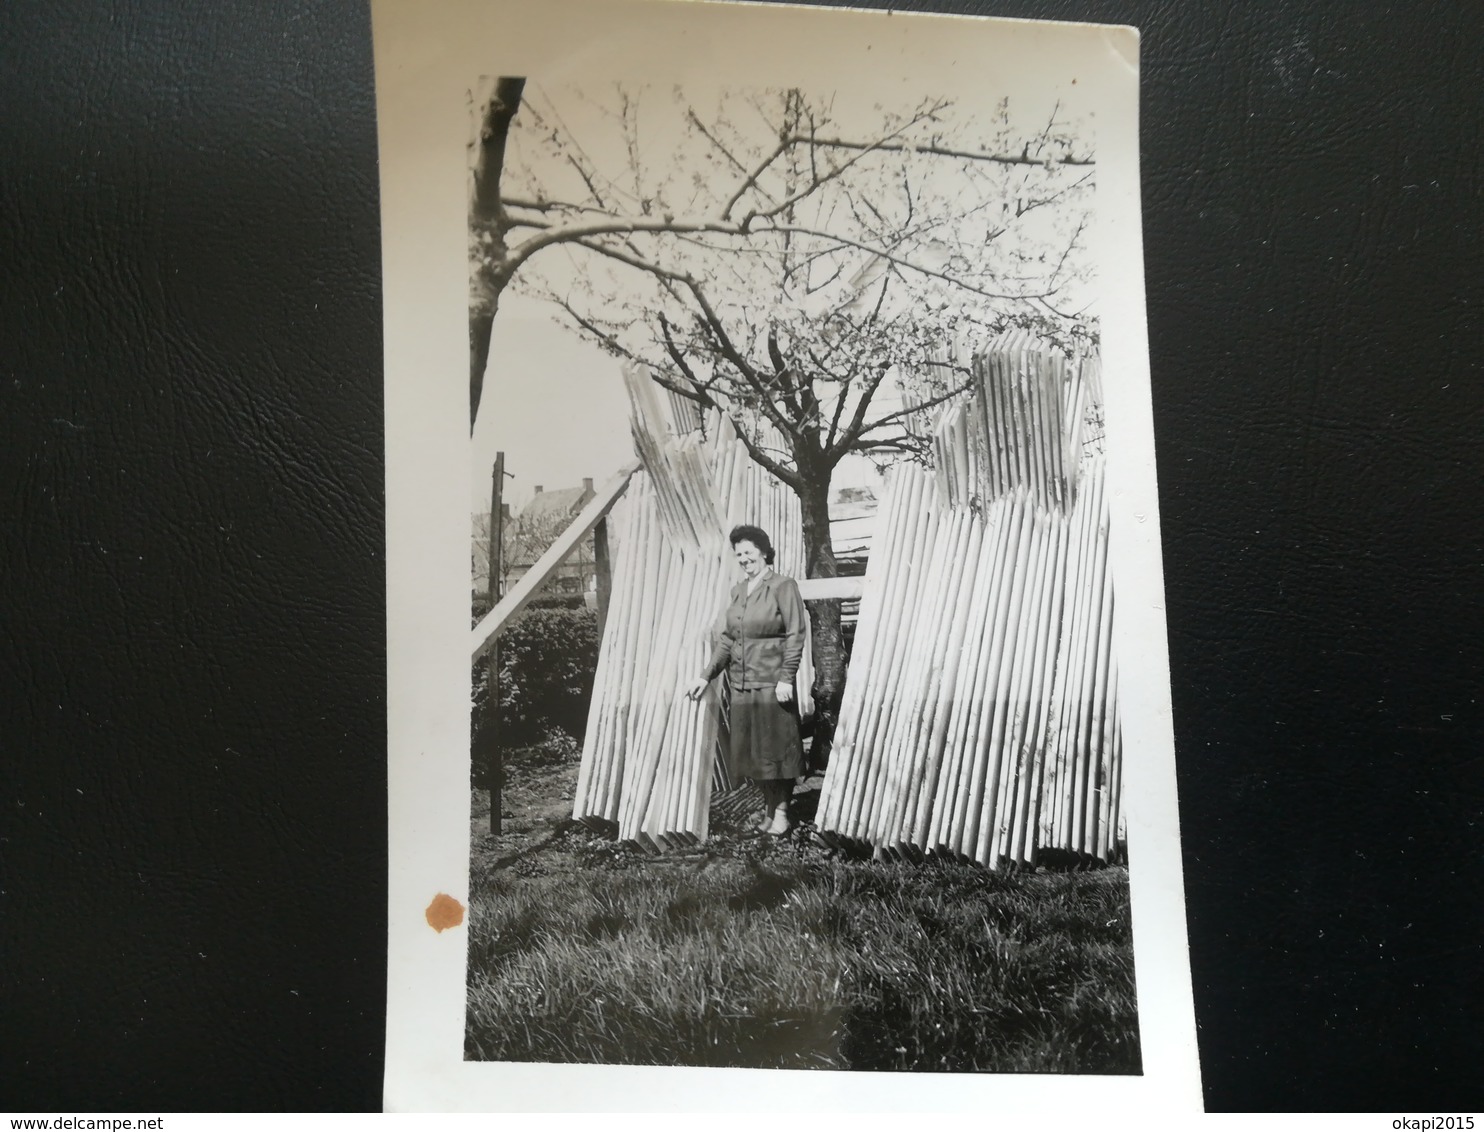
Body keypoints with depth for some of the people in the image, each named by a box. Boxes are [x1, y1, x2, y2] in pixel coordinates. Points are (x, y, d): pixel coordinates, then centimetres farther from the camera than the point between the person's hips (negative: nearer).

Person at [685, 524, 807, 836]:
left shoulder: (783, 586, -8)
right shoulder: (738, 590, 12)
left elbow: (796, 634, -12)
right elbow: (727, 639, 14)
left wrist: (787, 678, -17)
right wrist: (706, 675, 8)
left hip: (772, 684, -6)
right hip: (742, 684, 6)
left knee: (777, 747, 2)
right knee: (752, 748, 11)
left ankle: (781, 810, 13)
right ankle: (768, 806, 24)